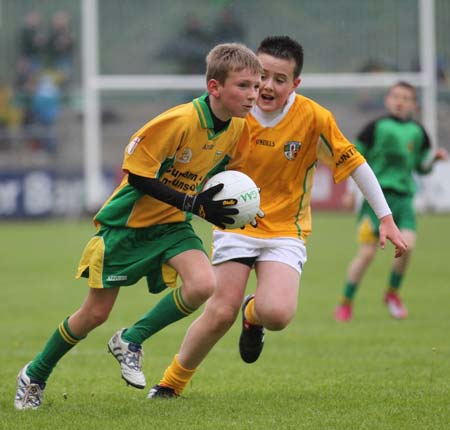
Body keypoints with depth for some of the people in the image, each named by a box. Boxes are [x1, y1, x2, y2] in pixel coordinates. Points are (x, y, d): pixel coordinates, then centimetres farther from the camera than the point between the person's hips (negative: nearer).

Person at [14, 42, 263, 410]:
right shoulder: (178, 121, -29)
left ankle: (131, 341, 0)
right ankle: (35, 376, 26)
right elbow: (137, 173, -24)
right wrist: (193, 204, -28)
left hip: (172, 226, 5)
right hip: (128, 223, -5)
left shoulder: (238, 128, -8)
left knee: (203, 285, -22)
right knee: (96, 313, 2)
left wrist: (224, 205, -8)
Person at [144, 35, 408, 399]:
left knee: (277, 314, -23)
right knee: (220, 314, -12)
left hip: (286, 230, 0)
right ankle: (171, 383, 10)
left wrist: (386, 219, -6)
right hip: (236, 223, 1)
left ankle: (252, 313, 16)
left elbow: (354, 163, -7)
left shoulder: (314, 117, -15)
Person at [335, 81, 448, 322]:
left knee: (407, 245, -16)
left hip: (403, 197, 3)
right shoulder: (376, 127, -1)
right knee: (367, 252, -8)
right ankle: (345, 303, 7)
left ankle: (393, 293, 10)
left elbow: (421, 167, 20)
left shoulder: (417, 132, 11)